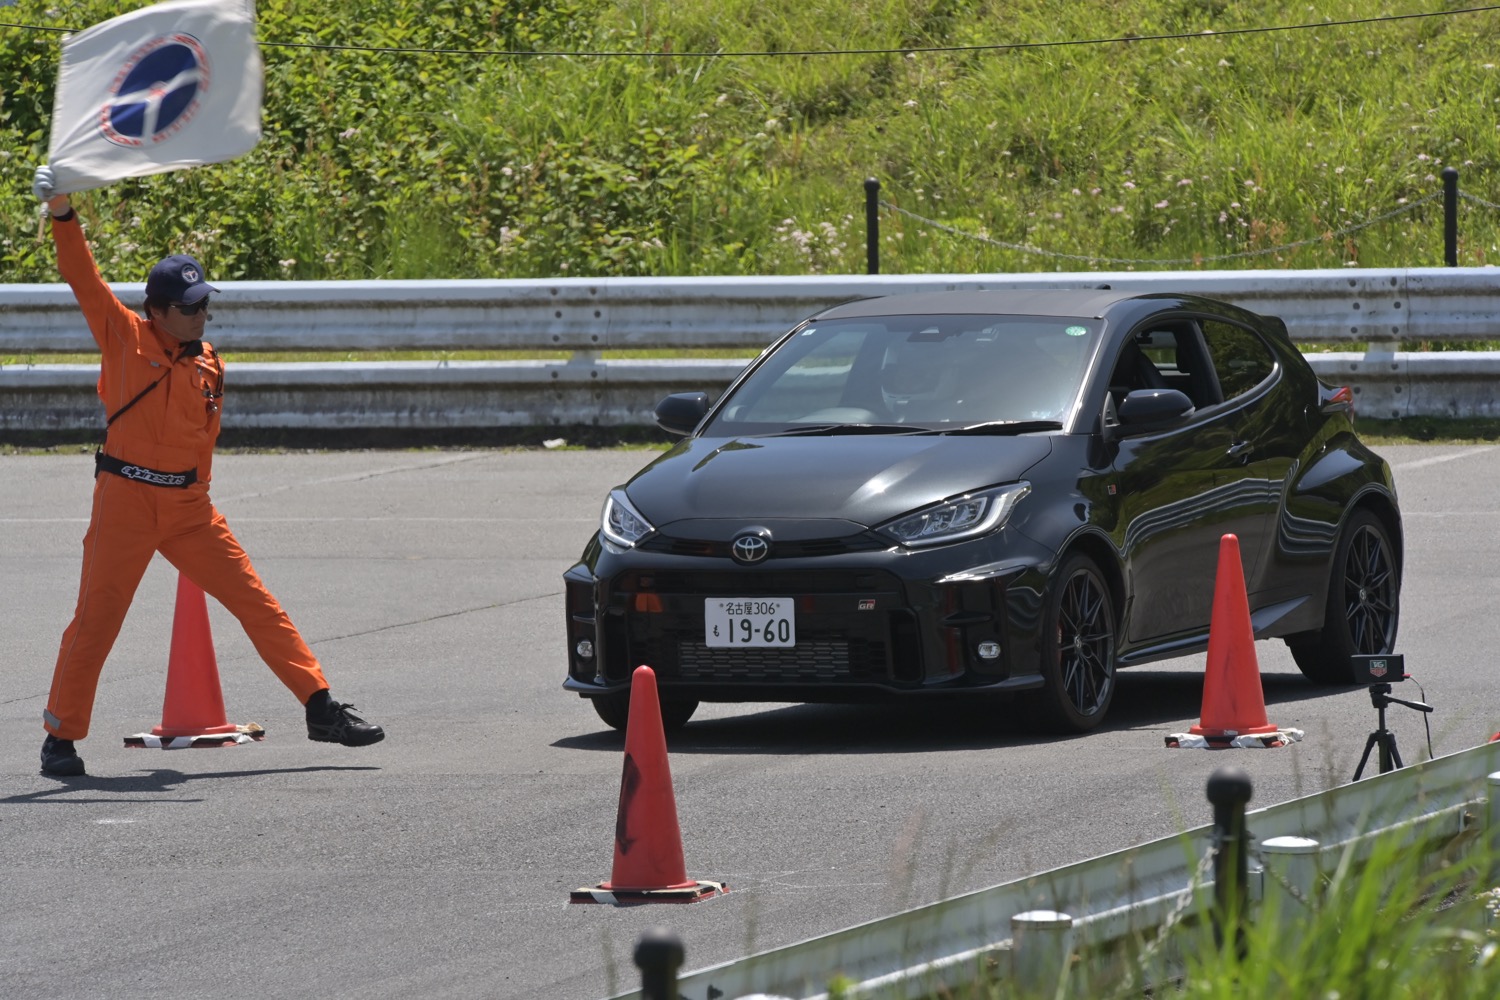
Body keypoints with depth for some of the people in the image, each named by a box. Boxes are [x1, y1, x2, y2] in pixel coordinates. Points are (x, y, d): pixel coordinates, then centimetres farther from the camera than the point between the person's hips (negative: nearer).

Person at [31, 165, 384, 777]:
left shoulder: (209, 364, 9)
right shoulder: (124, 336, -4)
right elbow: (83, 278, -14)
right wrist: (62, 214, -27)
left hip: (188, 507, 5)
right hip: (126, 498, -5)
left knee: (256, 603, 3)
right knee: (96, 617, -3)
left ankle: (320, 708, 6)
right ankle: (61, 737, 7)